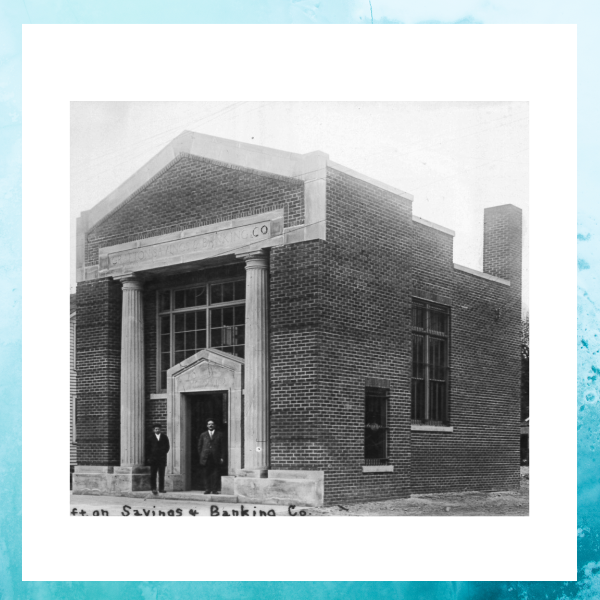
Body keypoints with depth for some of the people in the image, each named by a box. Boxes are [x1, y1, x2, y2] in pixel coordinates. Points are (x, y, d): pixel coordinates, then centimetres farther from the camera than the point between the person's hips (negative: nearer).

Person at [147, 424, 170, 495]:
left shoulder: (164, 437, 10)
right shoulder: (151, 437, 7)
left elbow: (167, 446, 13)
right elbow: (148, 448, 6)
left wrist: (164, 453, 2)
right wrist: (149, 457, -1)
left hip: (162, 458, 1)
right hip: (153, 458, -1)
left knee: (162, 474, 1)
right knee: (153, 474, -4)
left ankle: (161, 488, 6)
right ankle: (154, 488, -1)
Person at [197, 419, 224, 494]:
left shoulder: (219, 434, 10)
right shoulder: (203, 435, 14)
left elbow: (221, 447, 7)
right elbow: (199, 446, 14)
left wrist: (221, 457, 0)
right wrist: (201, 456, 5)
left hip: (216, 458, -1)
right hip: (206, 458, 1)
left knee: (215, 474, -4)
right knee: (207, 474, 1)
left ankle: (214, 489, 0)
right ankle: (208, 489, 7)